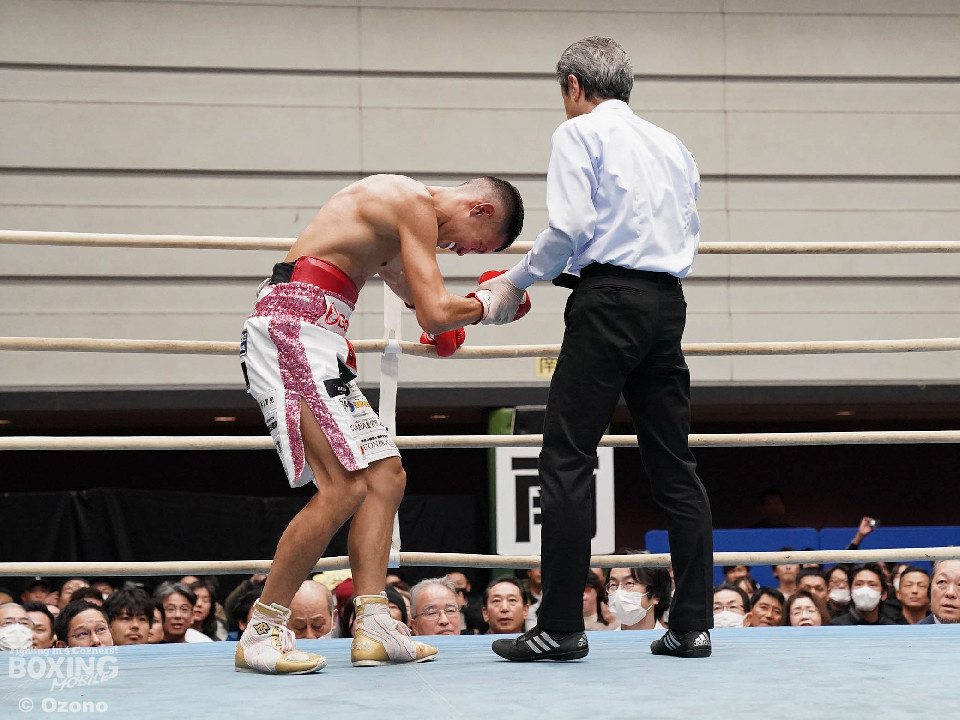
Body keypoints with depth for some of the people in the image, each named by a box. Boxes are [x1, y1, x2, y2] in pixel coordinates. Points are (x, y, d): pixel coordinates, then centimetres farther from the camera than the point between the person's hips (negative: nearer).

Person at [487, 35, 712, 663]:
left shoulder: (580, 133, 2)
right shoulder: (670, 144, 22)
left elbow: (571, 227, -10)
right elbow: (691, 238, 20)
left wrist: (515, 281, 2)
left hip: (609, 299, -7)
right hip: (668, 300, 7)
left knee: (568, 458, -6)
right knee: (673, 462, 8)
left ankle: (560, 628, -9)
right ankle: (693, 624, 7)